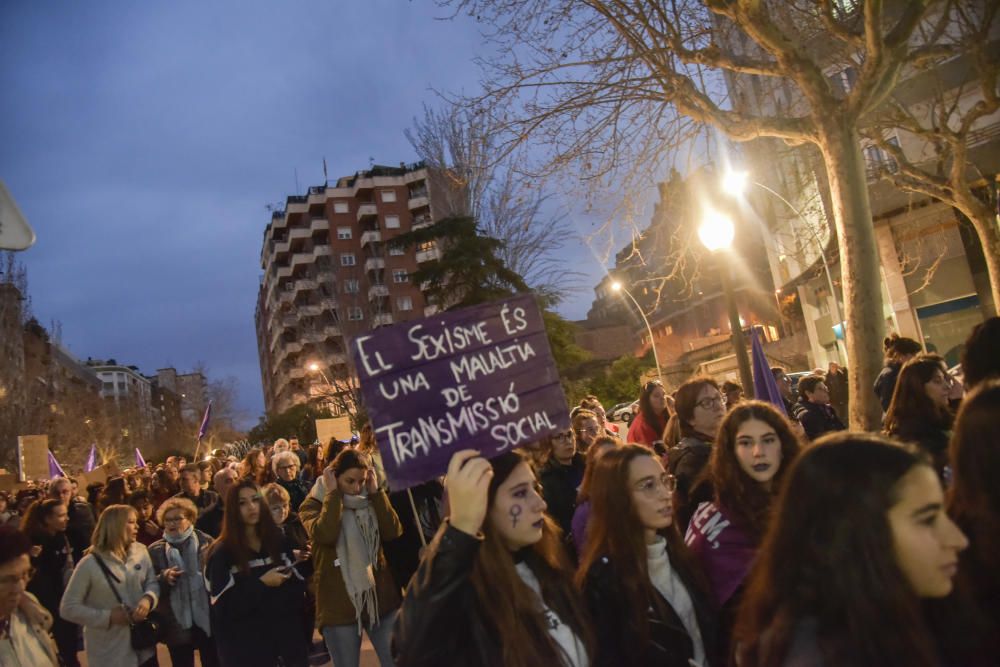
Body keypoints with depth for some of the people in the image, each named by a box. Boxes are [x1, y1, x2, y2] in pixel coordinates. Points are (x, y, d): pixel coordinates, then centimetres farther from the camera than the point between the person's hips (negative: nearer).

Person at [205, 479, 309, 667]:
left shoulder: (278, 541, 6)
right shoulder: (222, 552, -5)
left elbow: (297, 585, 7)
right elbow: (223, 607, -13)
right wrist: (261, 583, -18)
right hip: (246, 645, -3)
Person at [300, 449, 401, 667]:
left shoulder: (370, 499, 6)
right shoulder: (313, 504, -4)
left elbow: (393, 532, -9)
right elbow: (325, 534, -26)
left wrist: (376, 491, -10)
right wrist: (333, 493, -17)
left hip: (380, 597, 3)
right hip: (339, 604, -3)